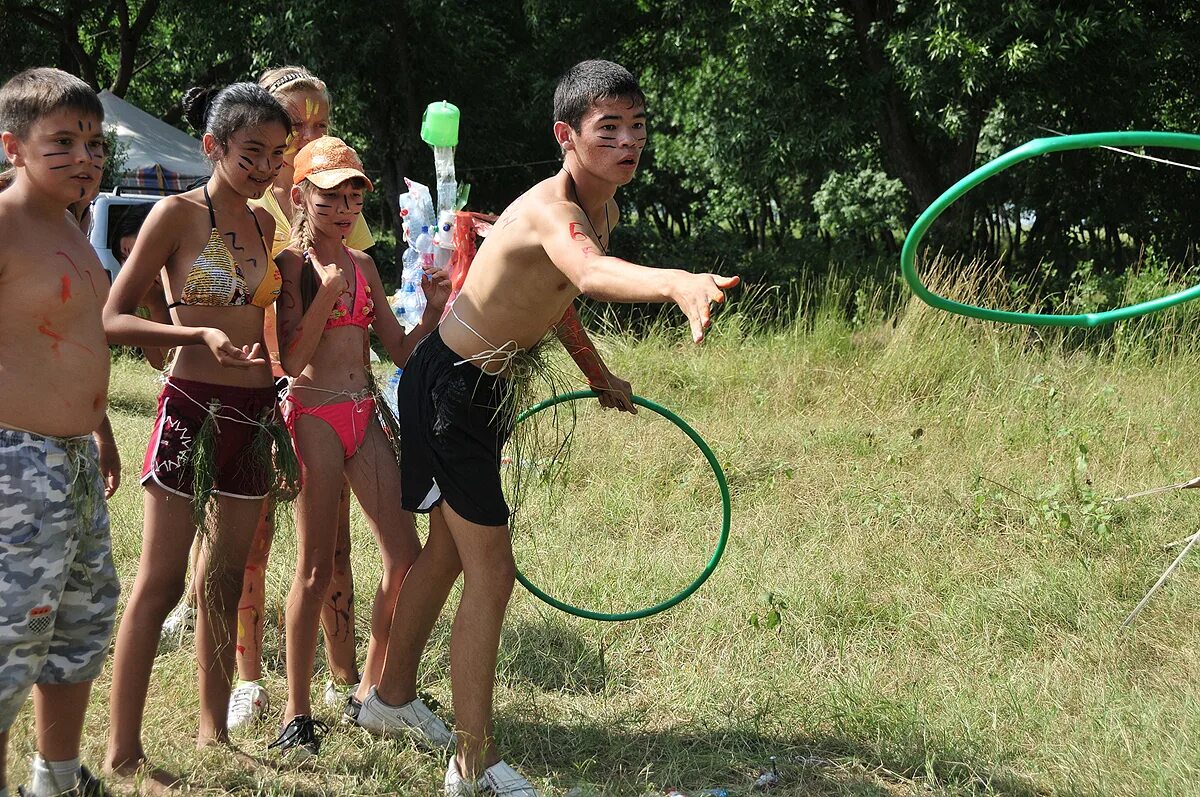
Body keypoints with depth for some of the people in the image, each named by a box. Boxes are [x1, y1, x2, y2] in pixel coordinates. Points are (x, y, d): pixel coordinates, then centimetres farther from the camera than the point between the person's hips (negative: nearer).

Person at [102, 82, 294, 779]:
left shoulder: (263, 224, 13)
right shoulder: (178, 214, -6)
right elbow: (114, 320, -9)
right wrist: (201, 335, -22)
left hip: (254, 414, 7)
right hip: (194, 407, -6)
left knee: (226, 581, 12)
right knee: (161, 584, -5)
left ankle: (214, 732, 22)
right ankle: (123, 753, -1)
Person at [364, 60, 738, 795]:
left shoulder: (604, 211, 1)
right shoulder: (551, 211, -30)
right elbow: (591, 272, -55)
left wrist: (598, 374, 28)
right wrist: (678, 283, -74)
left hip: (488, 388, 10)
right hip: (448, 388, -10)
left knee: (448, 549, 23)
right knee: (491, 573, -6)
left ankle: (390, 698, 41)